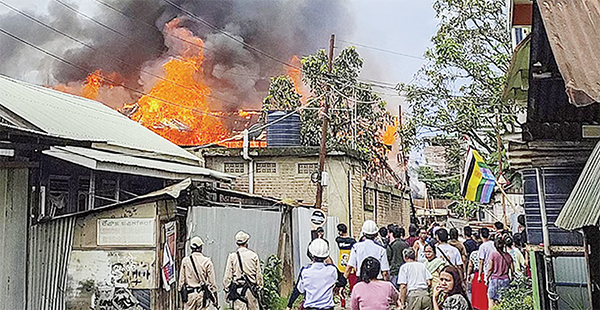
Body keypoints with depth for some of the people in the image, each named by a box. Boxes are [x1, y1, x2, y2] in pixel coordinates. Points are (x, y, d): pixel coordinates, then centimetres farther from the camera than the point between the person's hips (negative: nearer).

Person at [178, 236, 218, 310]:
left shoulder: (185, 261, 1)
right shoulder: (207, 261, -4)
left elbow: (181, 280, 3)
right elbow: (212, 282, -3)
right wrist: (215, 300, 3)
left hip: (189, 295, 1)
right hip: (202, 293, -1)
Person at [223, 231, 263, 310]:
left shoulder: (232, 256, -2)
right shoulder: (254, 256, 1)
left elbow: (227, 276, -2)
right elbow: (259, 275, 4)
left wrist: (227, 291, 5)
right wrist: (259, 288, 13)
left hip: (238, 290, -1)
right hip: (252, 289, 1)